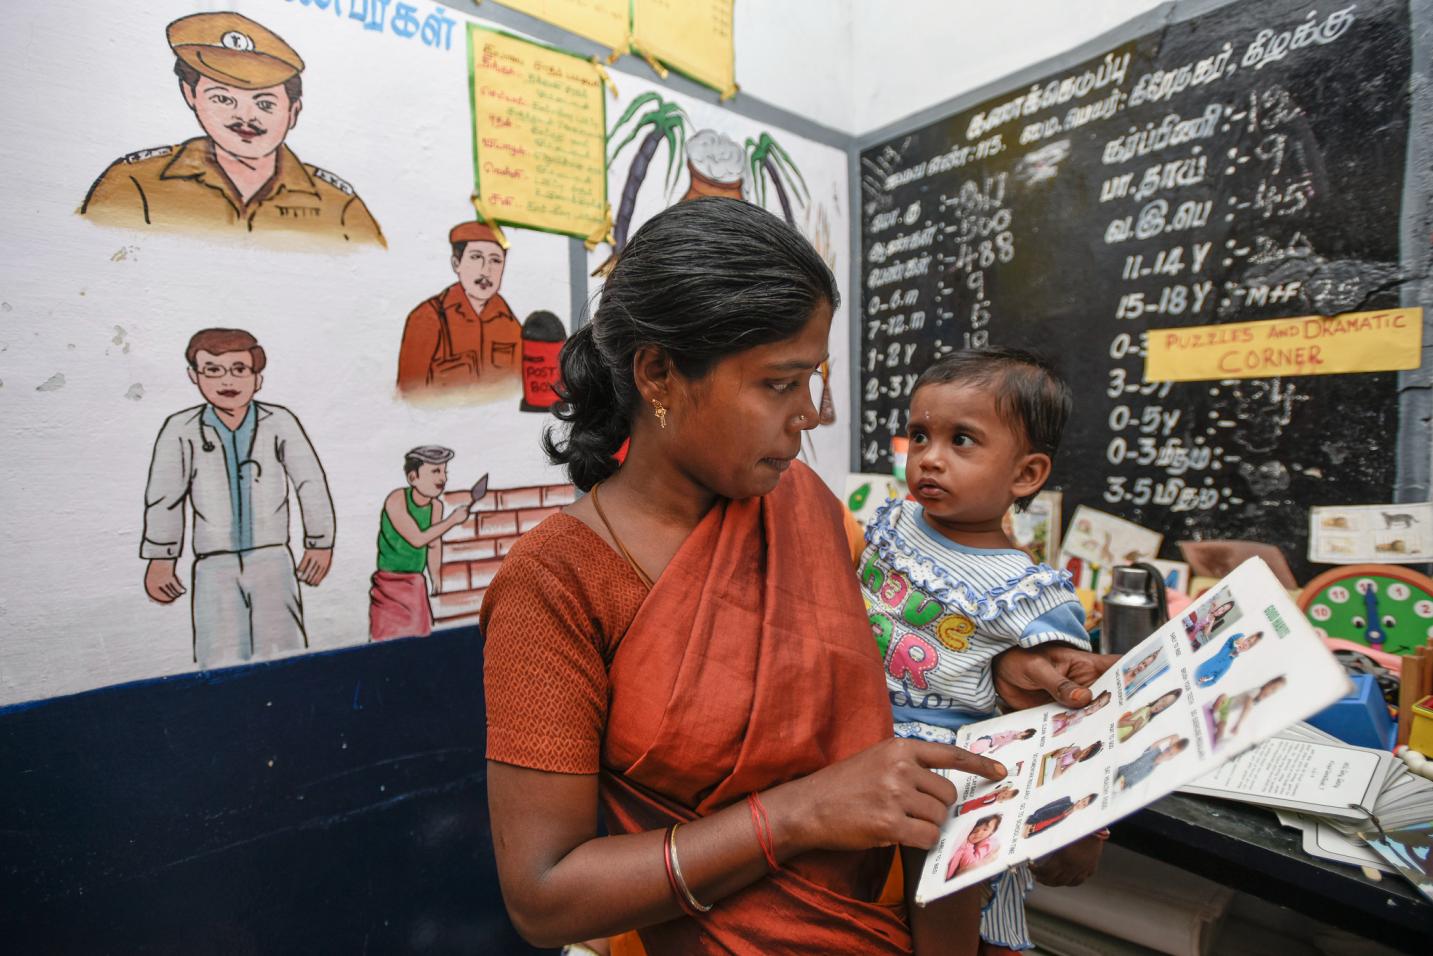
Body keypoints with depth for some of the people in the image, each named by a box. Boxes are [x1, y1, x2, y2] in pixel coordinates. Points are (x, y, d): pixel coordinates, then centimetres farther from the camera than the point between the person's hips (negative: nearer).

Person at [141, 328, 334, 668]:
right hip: (214, 566, 1)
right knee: (222, 662, 1)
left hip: (271, 560, -1)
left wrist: (320, 544, 7)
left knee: (279, 660, -2)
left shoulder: (279, 422, -9)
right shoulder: (182, 429, -6)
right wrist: (160, 558, 13)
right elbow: (164, 496, 6)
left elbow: (311, 483, 1)